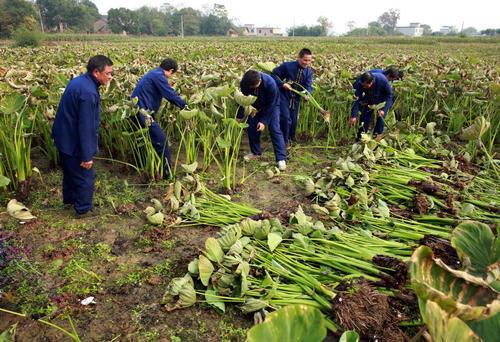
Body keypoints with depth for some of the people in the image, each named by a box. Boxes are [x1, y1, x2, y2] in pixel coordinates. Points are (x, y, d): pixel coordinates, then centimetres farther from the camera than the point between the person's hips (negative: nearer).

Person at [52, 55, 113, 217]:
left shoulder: (79, 81, 2)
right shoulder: (88, 93, -30)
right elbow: (85, 127, -28)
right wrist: (86, 156, -23)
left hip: (64, 137, 10)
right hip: (74, 143, -10)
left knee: (70, 171, 27)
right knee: (85, 177, 8)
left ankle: (69, 199, 46)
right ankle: (83, 210, 23)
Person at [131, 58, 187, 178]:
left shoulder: (154, 73, 16)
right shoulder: (159, 76, -15)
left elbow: (168, 93, 20)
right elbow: (171, 94, -18)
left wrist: (181, 104, 19)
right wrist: (185, 106, -7)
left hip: (137, 110, 11)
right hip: (142, 113, -11)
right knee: (161, 140, -7)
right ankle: (167, 172, -2)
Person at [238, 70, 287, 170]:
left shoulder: (270, 83, -37)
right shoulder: (244, 83, -27)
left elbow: (270, 105, -27)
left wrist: (264, 121, -27)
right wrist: (239, 117, -15)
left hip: (272, 105, -4)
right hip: (255, 106, 4)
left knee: (274, 129, -15)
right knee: (251, 128, 1)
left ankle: (281, 159, -16)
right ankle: (256, 152, 21)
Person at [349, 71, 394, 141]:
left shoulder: (382, 79, -36)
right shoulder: (360, 83, -33)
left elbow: (389, 95, -22)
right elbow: (356, 100, -27)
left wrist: (384, 109, -29)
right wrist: (354, 116, -34)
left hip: (382, 101, -1)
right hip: (369, 101, 2)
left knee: (380, 118, -11)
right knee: (364, 118, -3)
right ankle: (359, 139, 8)